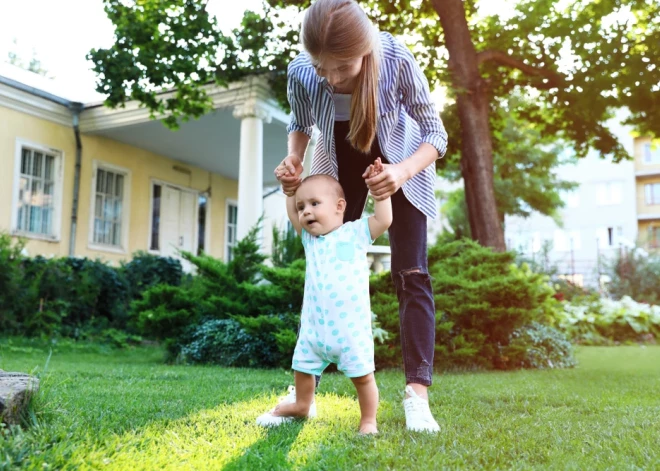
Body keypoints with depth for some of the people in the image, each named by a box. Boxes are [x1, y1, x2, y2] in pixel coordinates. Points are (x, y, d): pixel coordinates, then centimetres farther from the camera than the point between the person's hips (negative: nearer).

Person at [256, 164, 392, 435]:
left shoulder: (355, 232, -2)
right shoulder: (309, 238, 11)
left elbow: (384, 219, -12)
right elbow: (292, 218, 24)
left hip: (351, 329, -5)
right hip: (313, 328, 5)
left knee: (362, 375, 1)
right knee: (303, 369, 19)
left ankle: (368, 420, 17)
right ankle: (301, 405, 42)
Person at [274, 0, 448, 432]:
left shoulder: (397, 60, -35)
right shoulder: (301, 72, -28)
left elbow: (435, 134, -23)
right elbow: (301, 125, -4)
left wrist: (404, 171, -42)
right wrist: (294, 162, -24)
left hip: (400, 163, -2)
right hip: (339, 165, 2)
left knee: (410, 273, -12)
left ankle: (416, 392, -9)